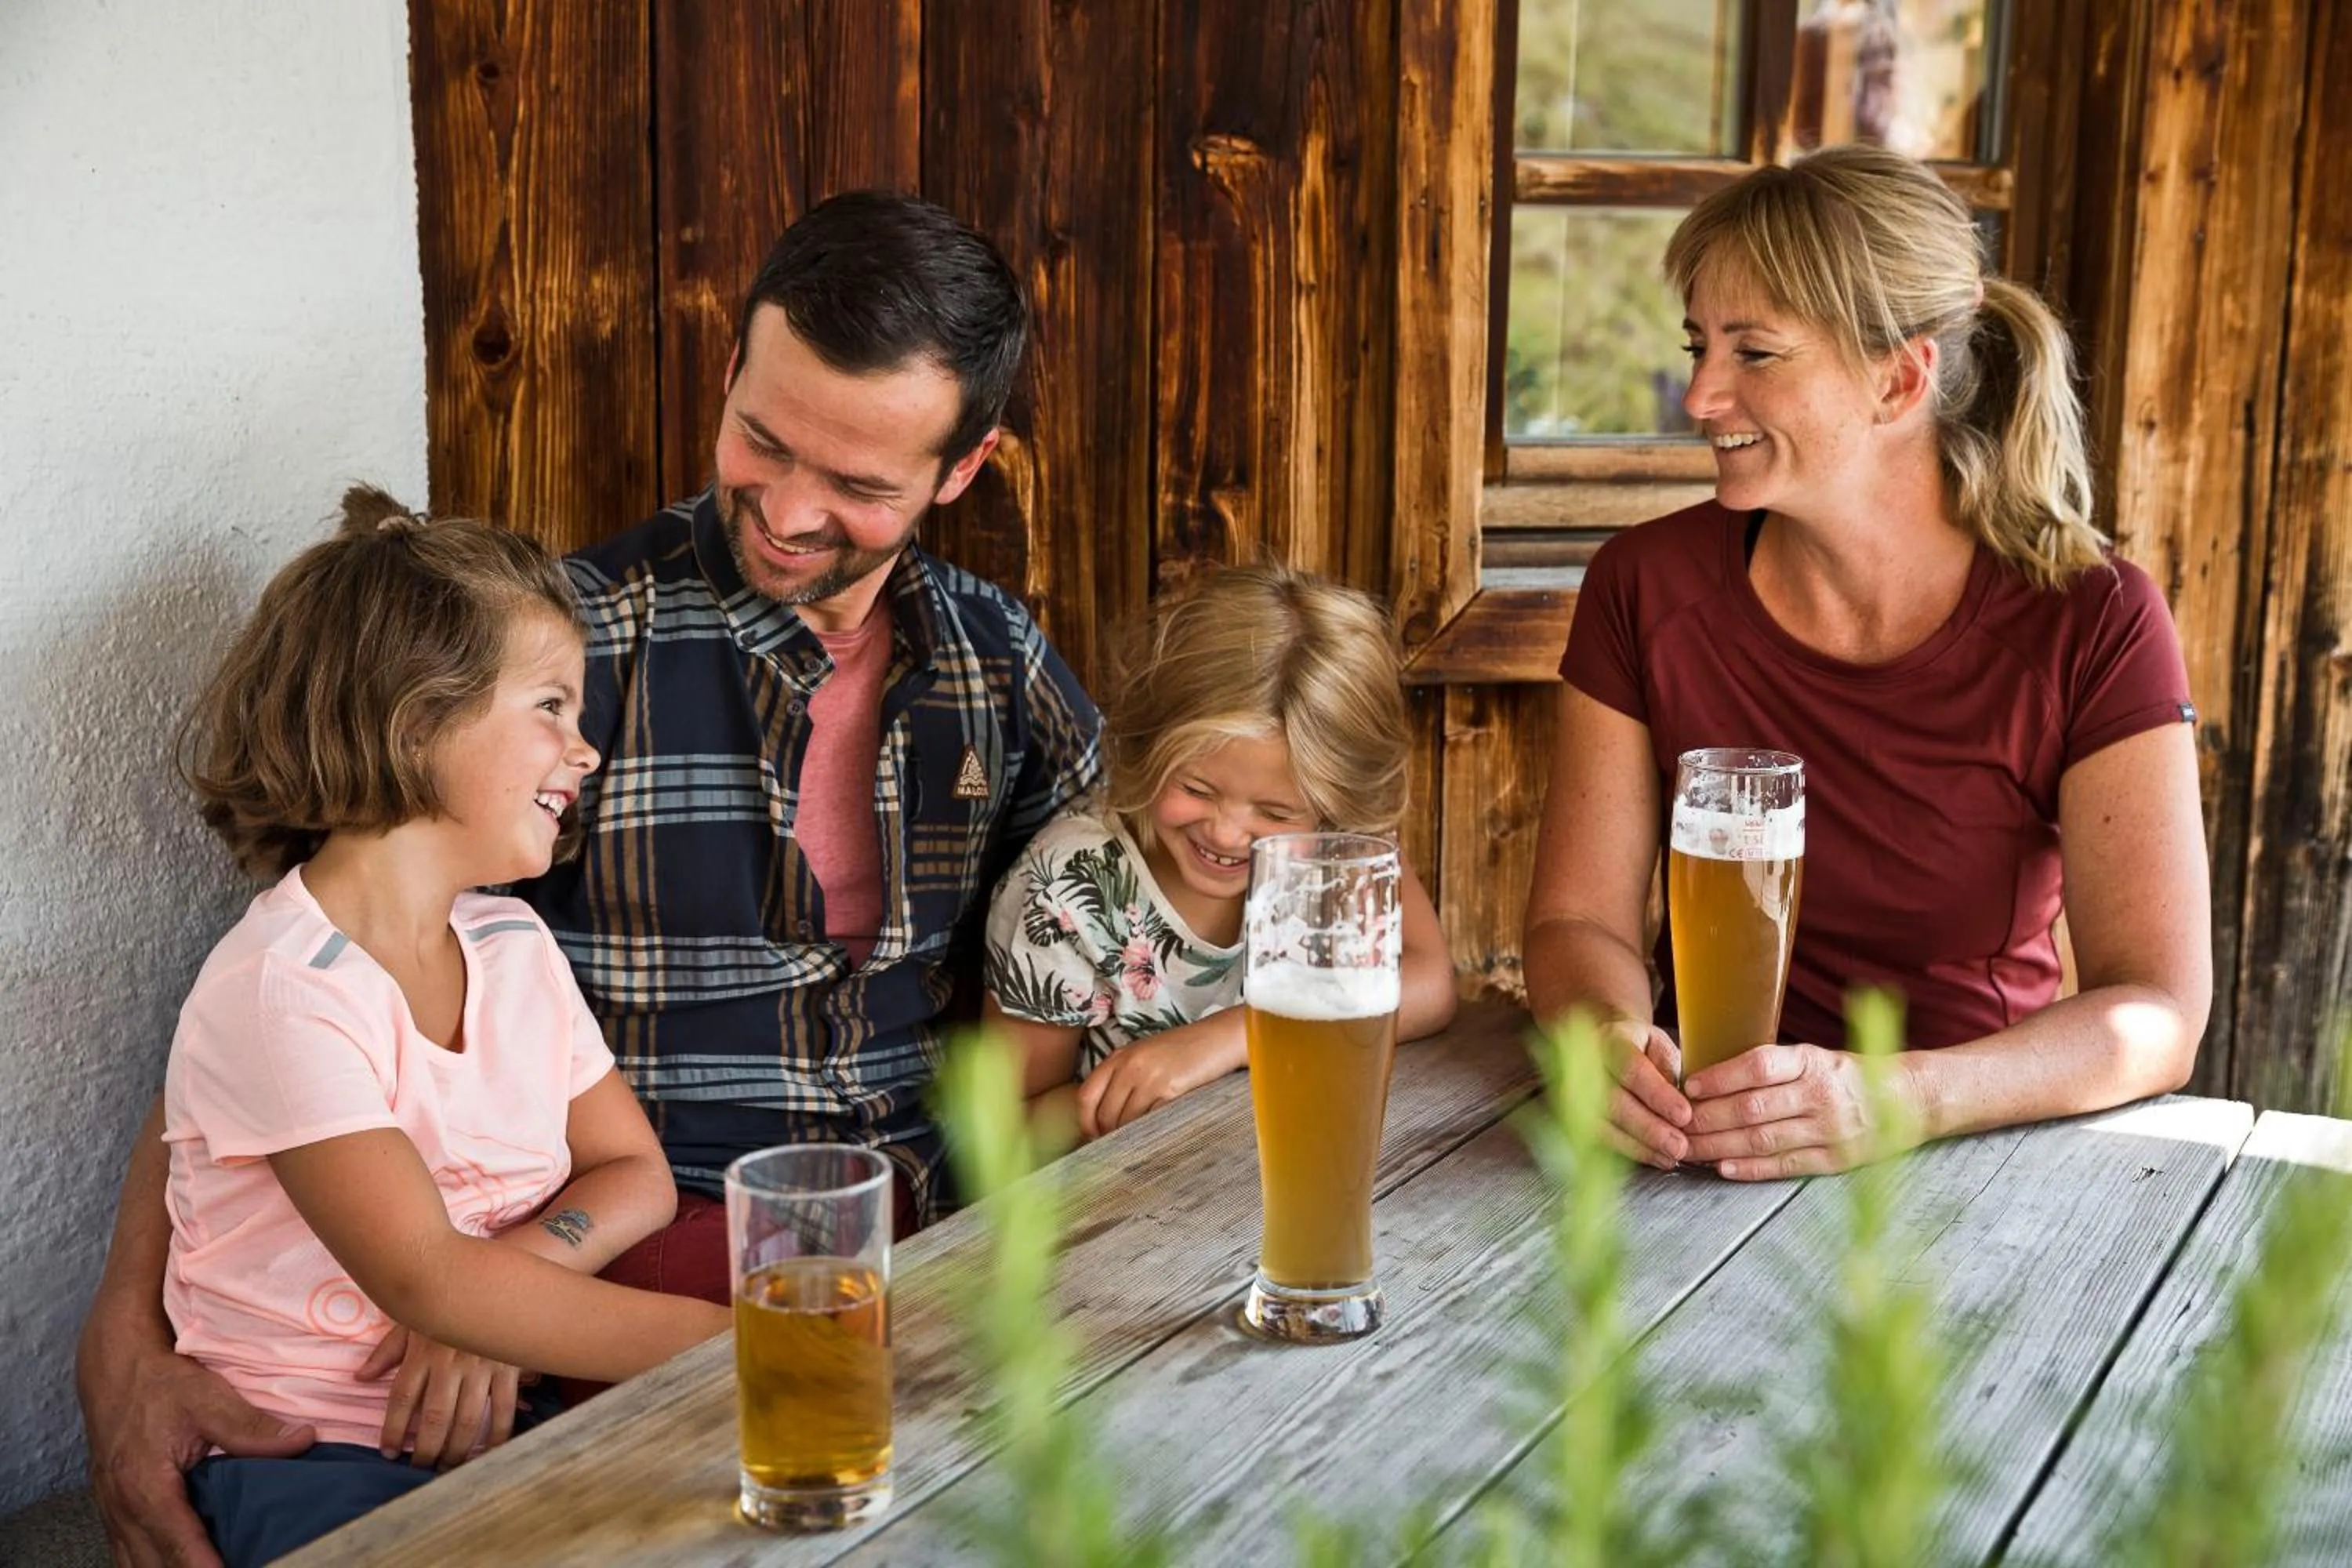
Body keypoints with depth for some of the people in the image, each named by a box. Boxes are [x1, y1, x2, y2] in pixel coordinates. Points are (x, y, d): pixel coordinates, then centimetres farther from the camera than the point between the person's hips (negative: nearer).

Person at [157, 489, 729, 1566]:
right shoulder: (280, 991, -18)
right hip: (308, 1459, -6)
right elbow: (424, 1283, -25)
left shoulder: (516, 946, 7)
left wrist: (504, 1277, -13)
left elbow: (636, 1173, 9)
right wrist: (724, 1343, -30)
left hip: (492, 1415, 7)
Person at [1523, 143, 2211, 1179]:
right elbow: (1578, 919, -4)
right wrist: (1614, 1038, -28)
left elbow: (2161, 1012, -17)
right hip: (1703, 1156, 2)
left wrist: (1897, 1103, -34)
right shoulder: (1647, 589, -4)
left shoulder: (2089, 627, -11)